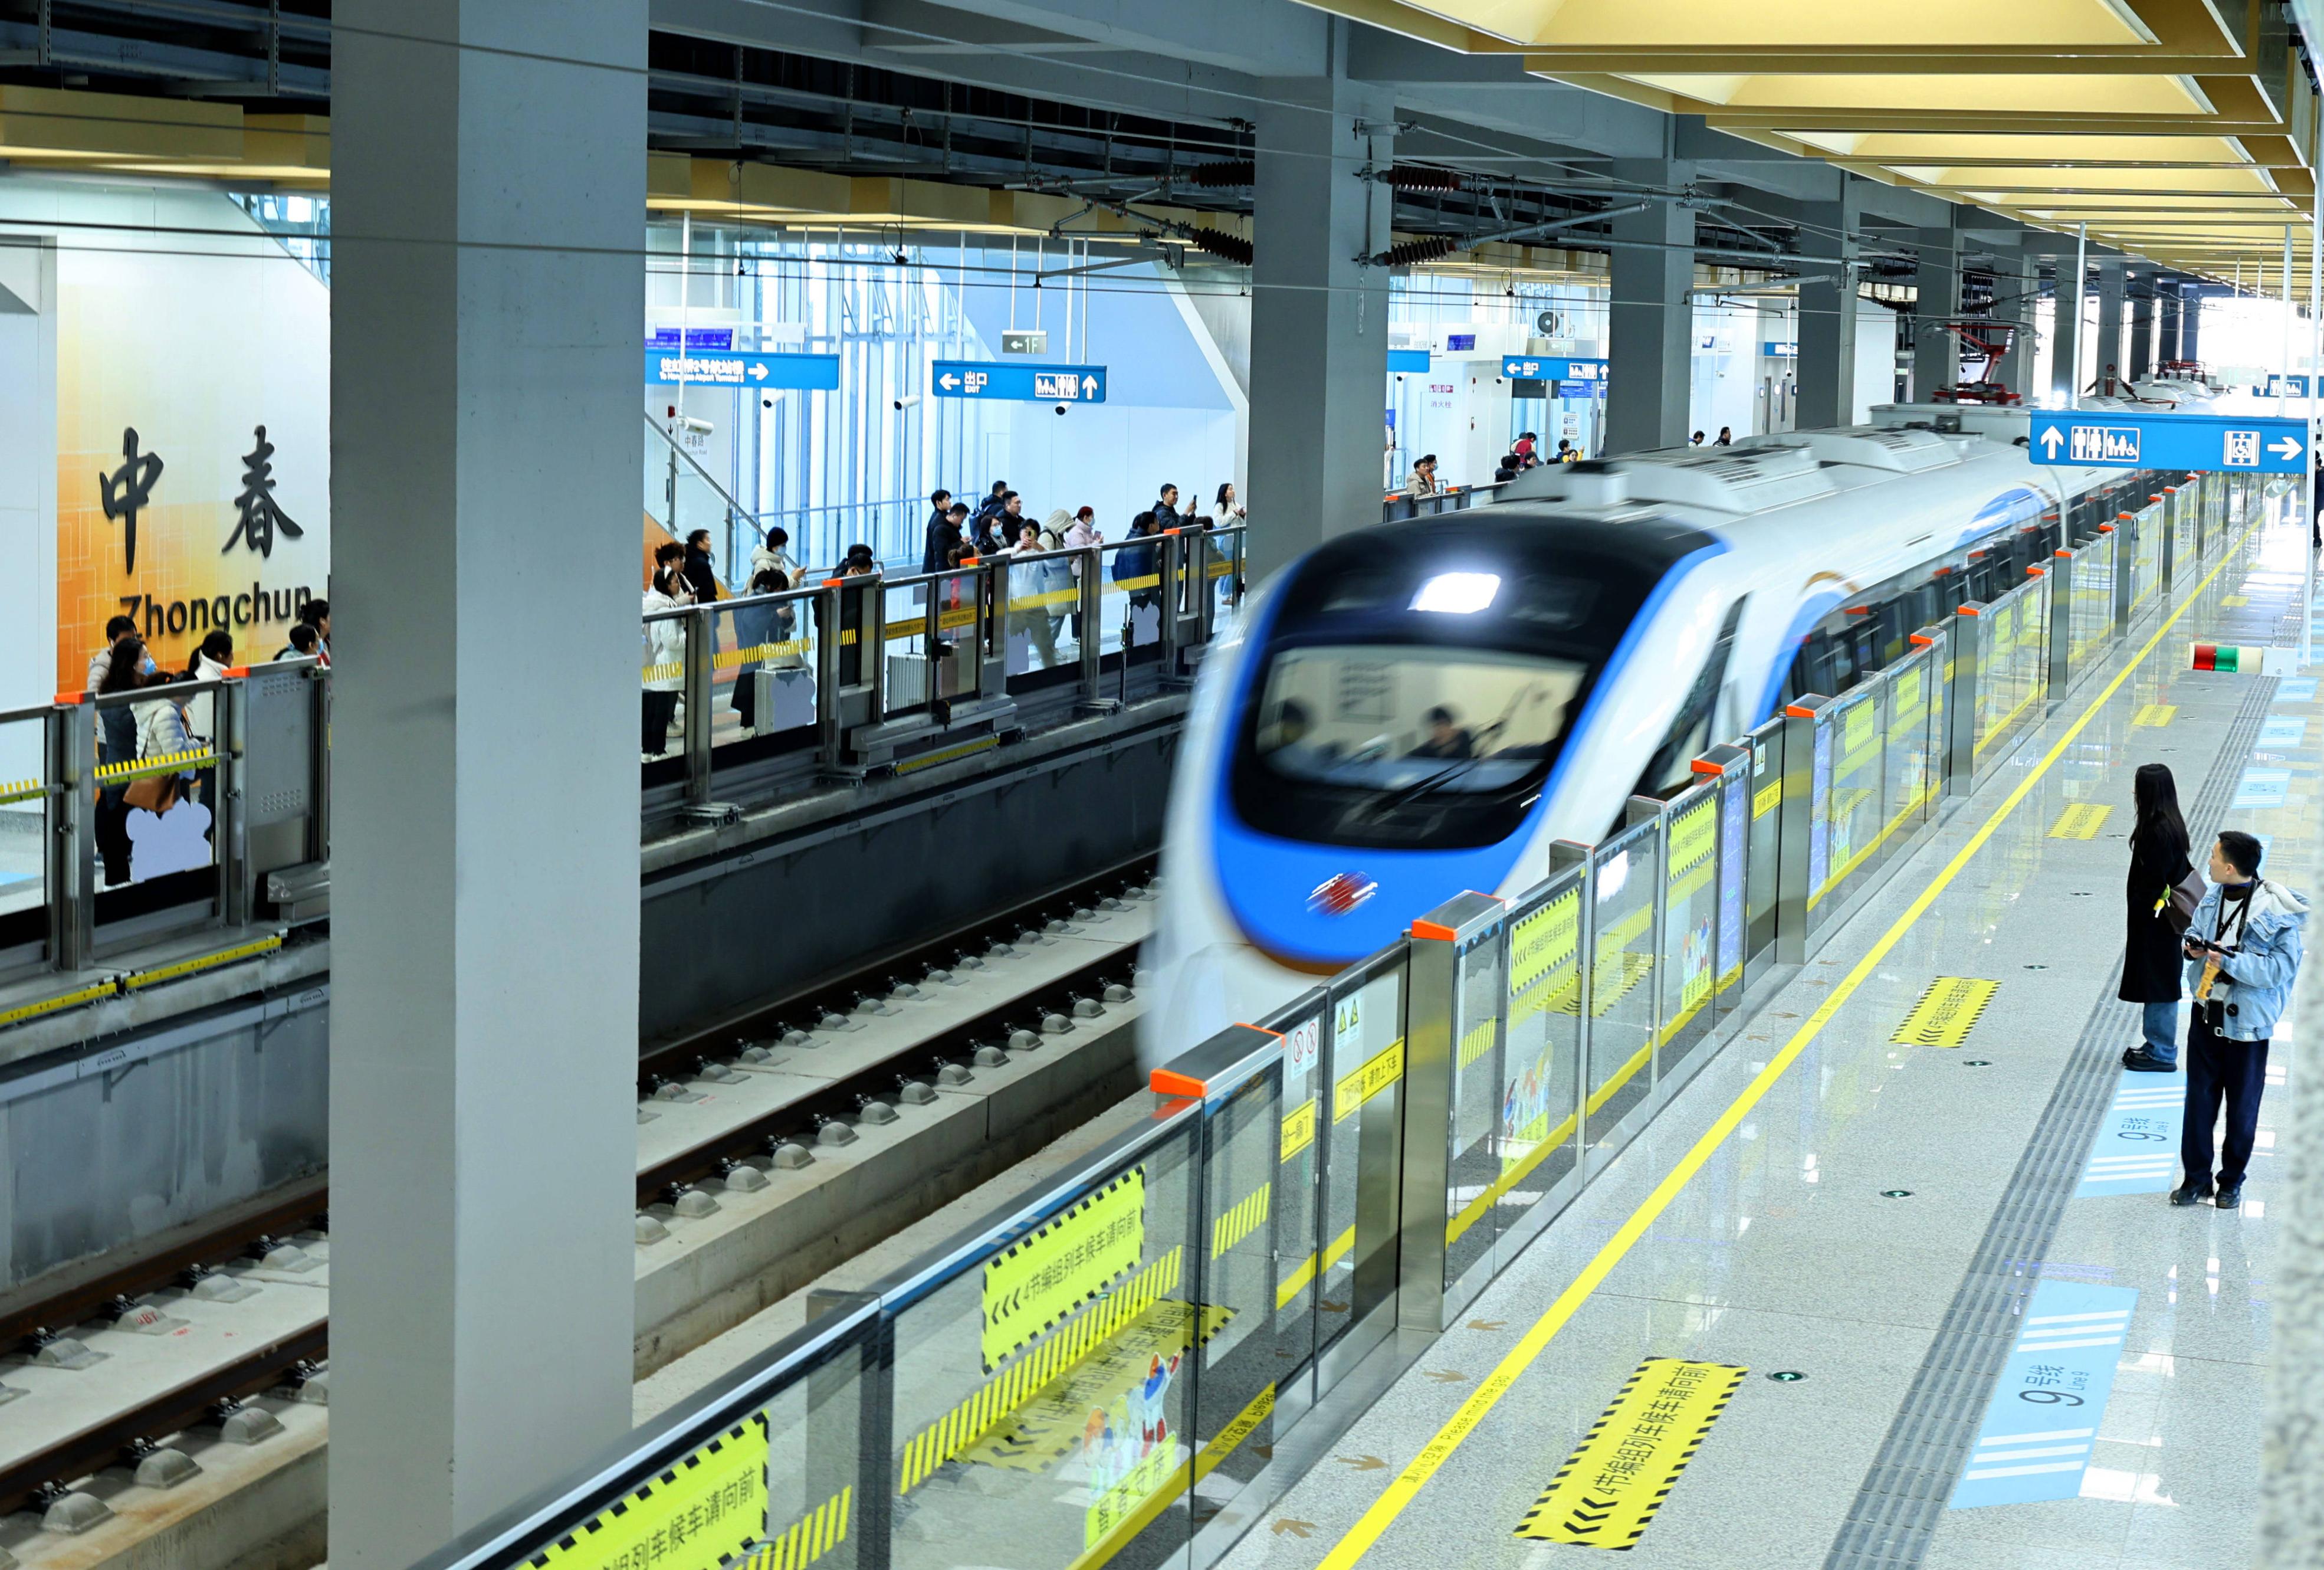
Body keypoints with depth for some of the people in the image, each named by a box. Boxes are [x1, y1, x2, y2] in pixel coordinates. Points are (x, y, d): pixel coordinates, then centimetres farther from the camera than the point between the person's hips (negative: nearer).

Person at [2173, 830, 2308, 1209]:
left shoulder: (2275, 911, -18)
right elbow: (2195, 932, 18)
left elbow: (2284, 965, -21)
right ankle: (2196, 1178, 20)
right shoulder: (2212, 897, 2)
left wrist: (2232, 961, -29)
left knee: (2242, 1106, 9)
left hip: (2247, 1021, -5)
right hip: (2206, 1013, 5)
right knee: (2199, 1099, 9)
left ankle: (2232, 1181, 25)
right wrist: (2193, 947, -5)